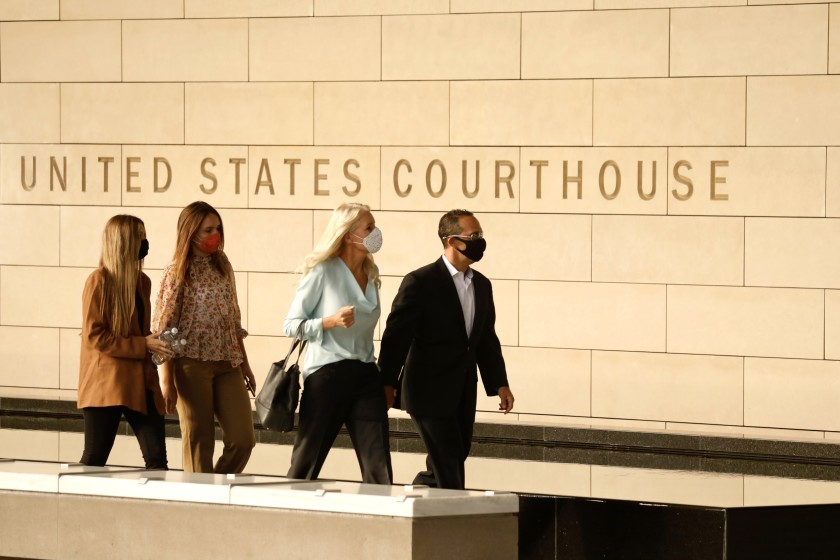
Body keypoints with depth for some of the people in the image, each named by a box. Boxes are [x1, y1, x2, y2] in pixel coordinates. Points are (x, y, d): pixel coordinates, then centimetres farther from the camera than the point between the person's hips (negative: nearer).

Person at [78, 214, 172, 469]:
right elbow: (94, 336, -13)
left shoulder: (142, 281, 13)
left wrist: (155, 341, 5)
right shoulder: (99, 281, -8)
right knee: (95, 458, 0)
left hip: (140, 381, 6)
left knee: (157, 456, -4)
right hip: (106, 383, -6)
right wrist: (142, 345, -15)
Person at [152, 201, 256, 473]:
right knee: (198, 444, 0)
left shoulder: (223, 267, 11)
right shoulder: (177, 273, -5)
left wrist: (244, 363, 17)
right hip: (192, 365, -5)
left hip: (227, 363, 5)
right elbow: (164, 329, -7)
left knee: (243, 439, -1)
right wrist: (167, 381, -12)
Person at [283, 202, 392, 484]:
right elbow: (291, 325, -6)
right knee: (307, 462, 4)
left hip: (365, 375, 5)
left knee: (378, 463, -6)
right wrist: (331, 321, -22)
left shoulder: (371, 274, 11)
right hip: (327, 373, -5)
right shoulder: (323, 272, -7)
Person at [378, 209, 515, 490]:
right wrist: (387, 385, -13)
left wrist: (499, 383, 11)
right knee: (448, 467, -10)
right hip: (430, 391, -7)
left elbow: (487, 338, 18)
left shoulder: (482, 285, 11)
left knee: (450, 462, 12)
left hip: (463, 393, 7)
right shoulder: (420, 282, -12)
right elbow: (396, 335, -11)